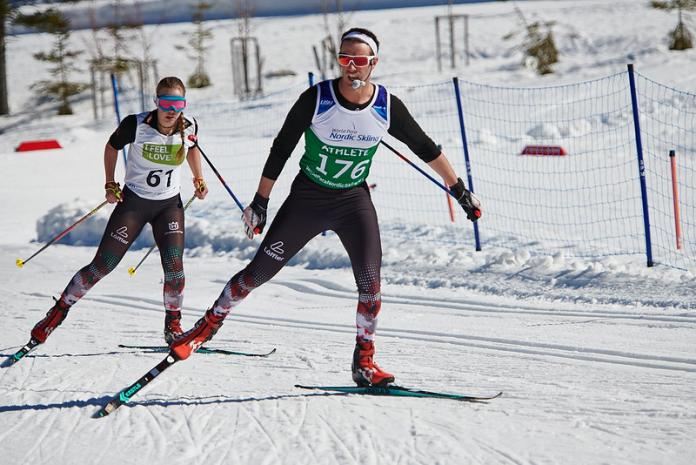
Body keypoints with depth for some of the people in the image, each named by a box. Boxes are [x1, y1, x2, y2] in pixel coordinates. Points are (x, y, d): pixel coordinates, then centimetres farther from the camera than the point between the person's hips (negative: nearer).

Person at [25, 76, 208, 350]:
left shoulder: (189, 126, -12)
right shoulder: (136, 125, -20)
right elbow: (112, 147, 0)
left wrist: (198, 179, 4)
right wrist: (110, 185, -6)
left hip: (169, 205, 2)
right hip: (133, 201, -2)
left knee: (174, 267, -16)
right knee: (102, 266, -5)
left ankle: (173, 324, 5)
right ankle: (58, 312, 12)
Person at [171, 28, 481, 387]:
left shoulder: (387, 107, -12)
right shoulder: (316, 99, -19)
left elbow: (426, 149, 2)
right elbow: (281, 150, -9)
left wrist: (460, 190, 5)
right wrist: (259, 202, -6)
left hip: (354, 199, 1)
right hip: (307, 197, -1)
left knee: (370, 282, -12)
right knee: (260, 271, 2)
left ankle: (364, 362, 1)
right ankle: (211, 322, 22)